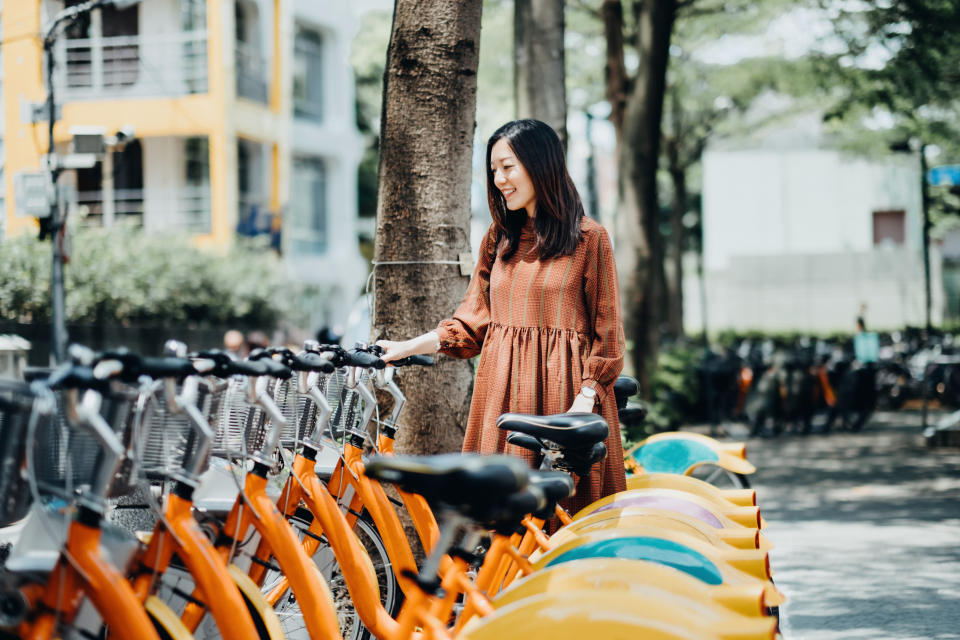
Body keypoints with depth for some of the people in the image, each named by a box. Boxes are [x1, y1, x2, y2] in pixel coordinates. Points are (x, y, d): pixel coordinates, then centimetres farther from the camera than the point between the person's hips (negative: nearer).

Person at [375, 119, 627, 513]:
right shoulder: (499, 238, 17)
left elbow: (606, 332, -1)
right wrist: (408, 347, 2)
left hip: (562, 391, -4)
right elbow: (473, 320, 14)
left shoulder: (589, 238, 1)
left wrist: (585, 401, -11)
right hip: (501, 391, 4)